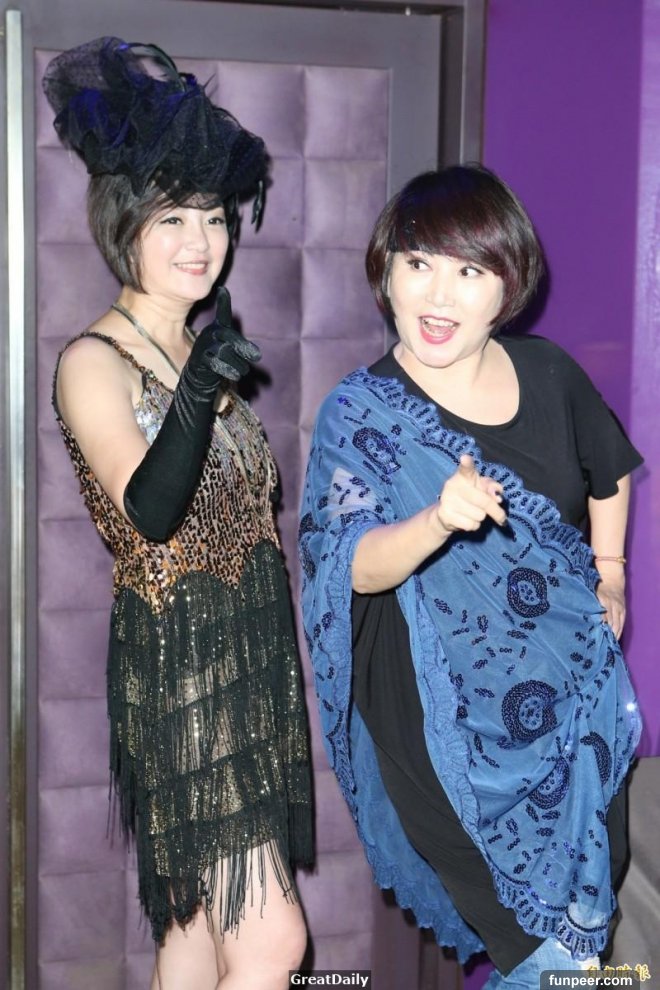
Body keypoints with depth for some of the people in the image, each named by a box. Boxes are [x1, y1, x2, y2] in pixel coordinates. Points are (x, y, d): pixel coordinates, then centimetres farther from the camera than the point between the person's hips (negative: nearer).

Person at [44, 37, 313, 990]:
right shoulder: (93, 362, -12)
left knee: (201, 914, 13)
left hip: (249, 658, 8)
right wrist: (197, 398, -37)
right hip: (180, 666, -8)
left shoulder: (201, 347, 13)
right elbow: (150, 512, -25)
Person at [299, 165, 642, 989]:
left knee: (587, 916, 17)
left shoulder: (548, 375, -2)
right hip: (451, 718, -4)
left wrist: (608, 575, 12)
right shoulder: (361, 414, -14)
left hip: (573, 700, 5)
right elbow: (359, 568, -25)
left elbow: (607, 476, 18)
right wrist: (438, 521, -42)